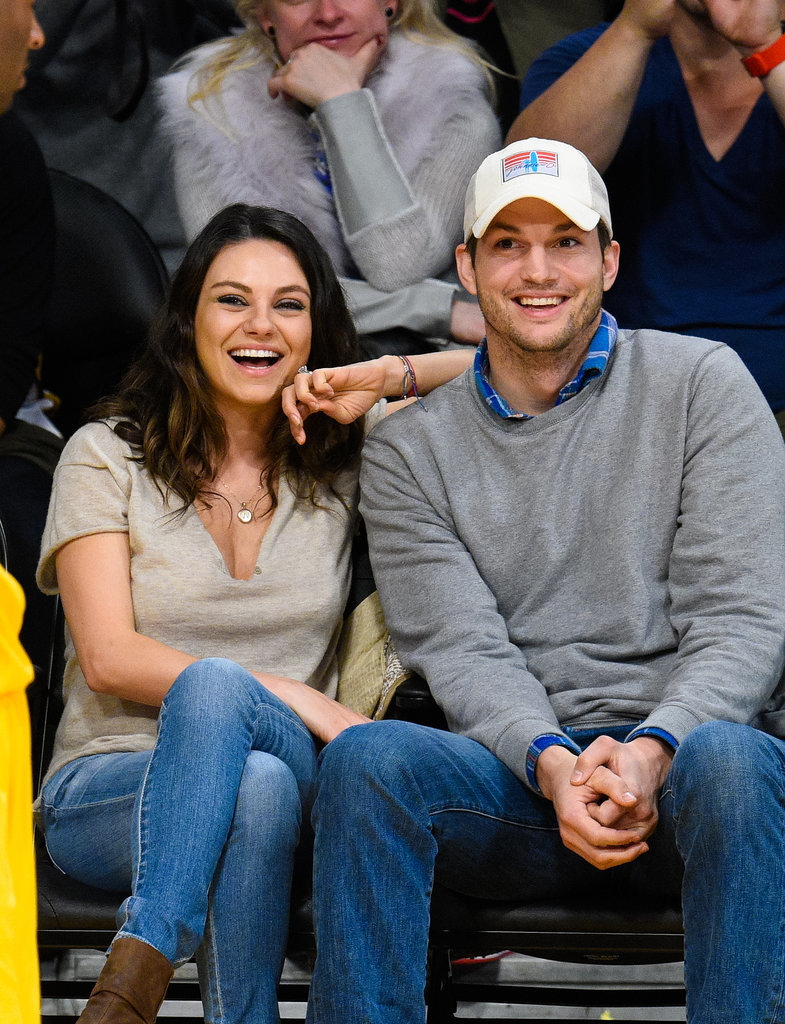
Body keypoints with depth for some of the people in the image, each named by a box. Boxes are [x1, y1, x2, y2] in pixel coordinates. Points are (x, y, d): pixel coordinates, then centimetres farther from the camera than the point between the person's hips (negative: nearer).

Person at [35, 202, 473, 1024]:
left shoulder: (345, 456, 13)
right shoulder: (106, 456, 6)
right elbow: (109, 658, -5)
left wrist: (390, 375, 0)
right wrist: (293, 699, -15)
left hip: (290, 778, 2)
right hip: (104, 793, -2)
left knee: (215, 688, -36)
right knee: (258, 782, -38)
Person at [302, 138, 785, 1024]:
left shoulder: (700, 382, 7)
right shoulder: (408, 452, 12)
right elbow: (463, 651, 0)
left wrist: (654, 750, -20)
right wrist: (555, 764, -22)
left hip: (687, 746, -1)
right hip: (519, 772, 1)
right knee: (366, 758, -29)